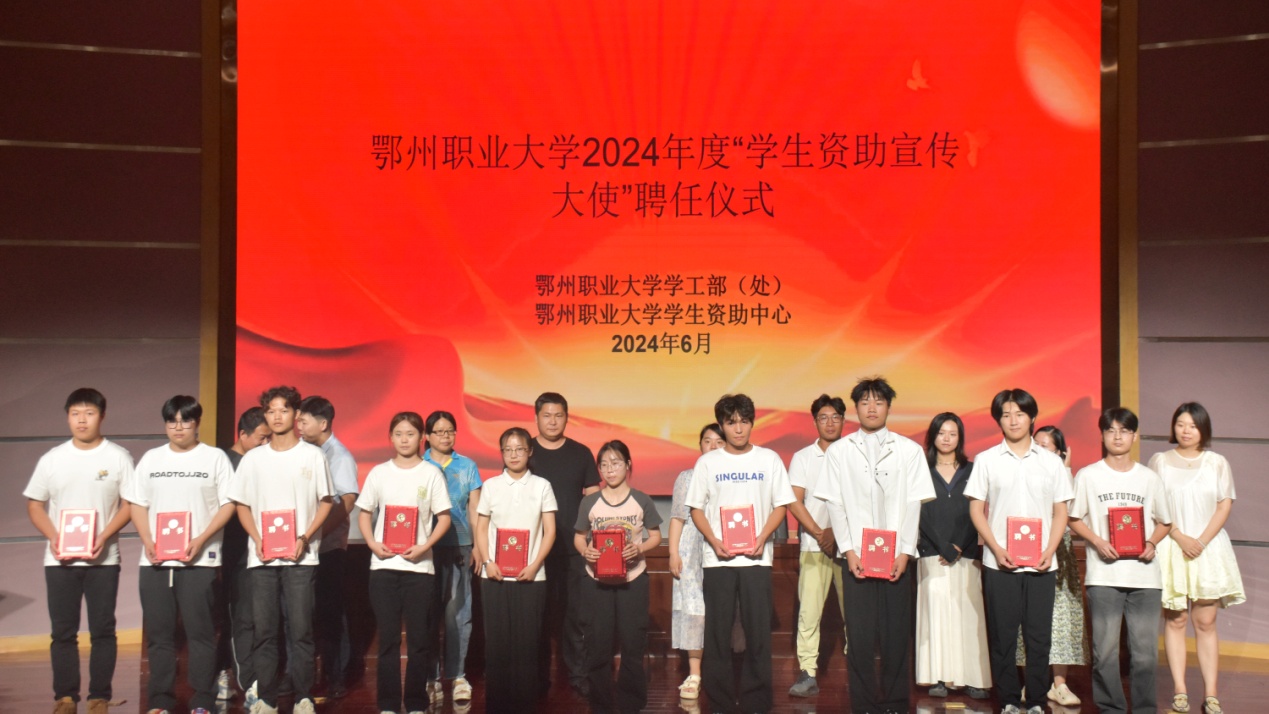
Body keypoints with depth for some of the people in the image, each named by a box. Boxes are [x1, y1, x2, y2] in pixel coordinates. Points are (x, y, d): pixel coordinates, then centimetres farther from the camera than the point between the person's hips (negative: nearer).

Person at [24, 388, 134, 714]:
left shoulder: (118, 457, 1)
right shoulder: (52, 458, 7)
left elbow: (131, 504, -1)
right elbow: (35, 504, 9)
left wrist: (104, 537, -14)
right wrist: (53, 538, -7)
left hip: (103, 559, -2)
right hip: (59, 560, 2)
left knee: (103, 630, 1)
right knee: (63, 631, 5)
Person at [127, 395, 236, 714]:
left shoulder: (215, 457, 3)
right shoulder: (151, 458, 13)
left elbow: (228, 504, -2)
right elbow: (137, 504, 12)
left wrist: (201, 540, -13)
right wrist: (147, 541, -3)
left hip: (199, 560, -3)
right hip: (154, 561, 3)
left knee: (201, 633, -2)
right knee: (158, 634, 6)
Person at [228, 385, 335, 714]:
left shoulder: (312, 455, 3)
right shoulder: (253, 458, 10)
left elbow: (325, 503, 3)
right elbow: (242, 506, 12)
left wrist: (304, 538, -10)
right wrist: (257, 539, -5)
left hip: (300, 556, -2)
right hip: (261, 557, 3)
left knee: (300, 630, -4)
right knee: (263, 631, 3)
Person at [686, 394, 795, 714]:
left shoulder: (769, 459, 4)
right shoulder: (707, 462, 5)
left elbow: (780, 505, 5)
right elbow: (696, 508, 6)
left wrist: (762, 538, -10)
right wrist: (714, 542, -9)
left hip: (756, 558, 0)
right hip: (717, 559, 0)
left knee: (759, 632, 0)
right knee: (717, 633, 2)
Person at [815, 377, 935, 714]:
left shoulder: (909, 450, 5)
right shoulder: (839, 451, 5)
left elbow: (913, 503, 2)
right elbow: (835, 504, 3)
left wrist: (905, 552, -6)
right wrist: (848, 550, -6)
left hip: (896, 556, 0)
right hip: (856, 556, 0)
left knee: (896, 634, 3)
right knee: (859, 635, 0)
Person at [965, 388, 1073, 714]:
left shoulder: (1051, 461, 8)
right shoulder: (986, 460, 4)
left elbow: (1060, 512, 8)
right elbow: (976, 510, 2)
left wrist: (1049, 552, -6)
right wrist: (997, 550, -9)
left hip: (1041, 565, 1)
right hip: (999, 564, -1)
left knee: (1039, 635, 3)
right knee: (1002, 636, 2)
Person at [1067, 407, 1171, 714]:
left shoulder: (1150, 478, 10)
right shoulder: (1088, 476, 4)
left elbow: (1164, 522, 16)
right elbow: (1075, 519, 7)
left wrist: (1152, 543, -4)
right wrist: (1098, 542, -10)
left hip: (1144, 574, 2)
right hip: (1103, 575, -1)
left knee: (1146, 650, 2)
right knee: (1105, 650, 0)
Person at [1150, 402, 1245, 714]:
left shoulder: (1217, 462, 7)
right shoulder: (1160, 460, 5)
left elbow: (1225, 505, 2)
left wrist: (1201, 542, -10)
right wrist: (1181, 538, -11)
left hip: (1209, 548, 1)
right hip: (1171, 548, 0)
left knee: (1206, 621, 0)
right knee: (1175, 620, 0)